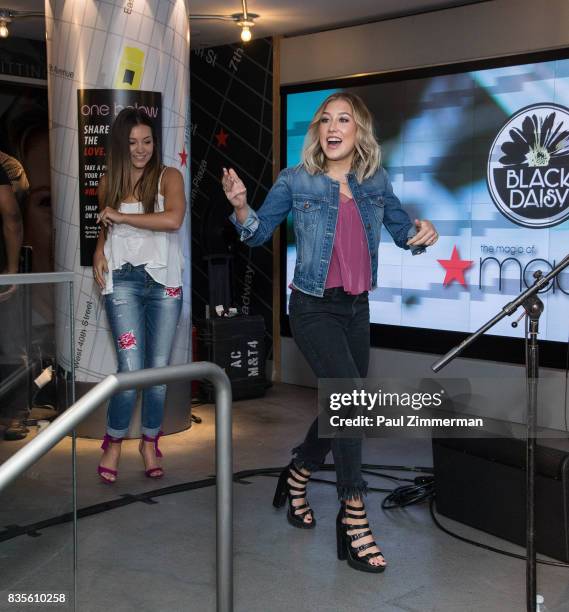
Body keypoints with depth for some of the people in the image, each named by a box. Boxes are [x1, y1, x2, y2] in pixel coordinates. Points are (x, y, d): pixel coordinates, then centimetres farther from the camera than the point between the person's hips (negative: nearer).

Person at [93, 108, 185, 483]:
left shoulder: (168, 177, 0)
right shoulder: (109, 183, 9)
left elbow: (173, 219, -19)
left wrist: (120, 216, -13)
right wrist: (99, 253, 6)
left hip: (164, 282, -1)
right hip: (123, 282, 1)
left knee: (159, 368, 4)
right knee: (131, 370, -8)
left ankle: (150, 442, 22)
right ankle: (114, 443, 11)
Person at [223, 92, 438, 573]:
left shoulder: (375, 181, 3)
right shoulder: (296, 181, -7)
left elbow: (402, 231, 12)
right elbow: (259, 233, -1)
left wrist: (422, 231, -10)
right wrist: (241, 207, -21)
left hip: (356, 307, 5)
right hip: (314, 307, -5)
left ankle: (296, 478, 39)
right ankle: (354, 516, -10)